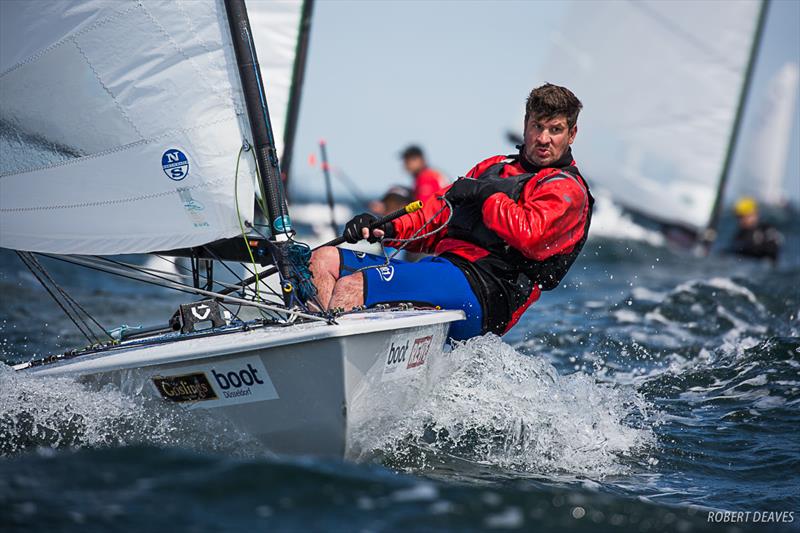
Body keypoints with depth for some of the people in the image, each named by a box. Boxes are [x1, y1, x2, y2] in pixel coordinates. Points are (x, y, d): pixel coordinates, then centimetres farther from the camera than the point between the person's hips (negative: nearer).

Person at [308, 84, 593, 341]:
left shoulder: (567, 190, 4)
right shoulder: (493, 167, 28)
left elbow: (529, 236, -17)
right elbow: (439, 216, 24)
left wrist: (484, 194, -7)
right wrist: (387, 229, 7)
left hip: (480, 290, -9)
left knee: (351, 286, -26)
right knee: (324, 259, -5)